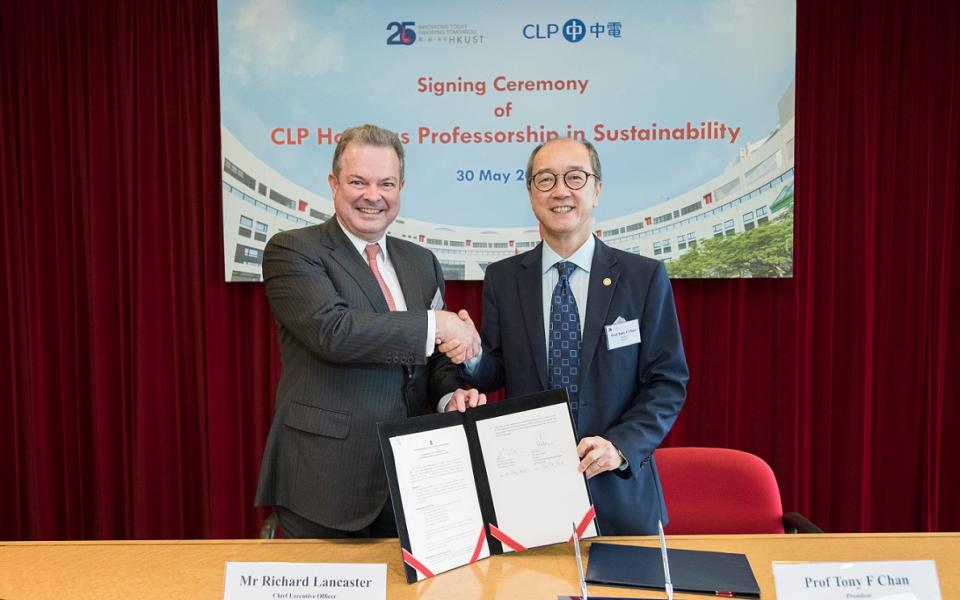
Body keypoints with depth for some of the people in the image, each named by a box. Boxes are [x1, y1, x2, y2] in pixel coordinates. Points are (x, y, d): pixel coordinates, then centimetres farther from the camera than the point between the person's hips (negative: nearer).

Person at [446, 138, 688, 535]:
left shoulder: (645, 277, -4)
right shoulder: (502, 279, 2)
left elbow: (668, 381, -3)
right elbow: (495, 376, 4)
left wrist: (621, 446, -16)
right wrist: (472, 354, -17)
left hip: (618, 490, 0)